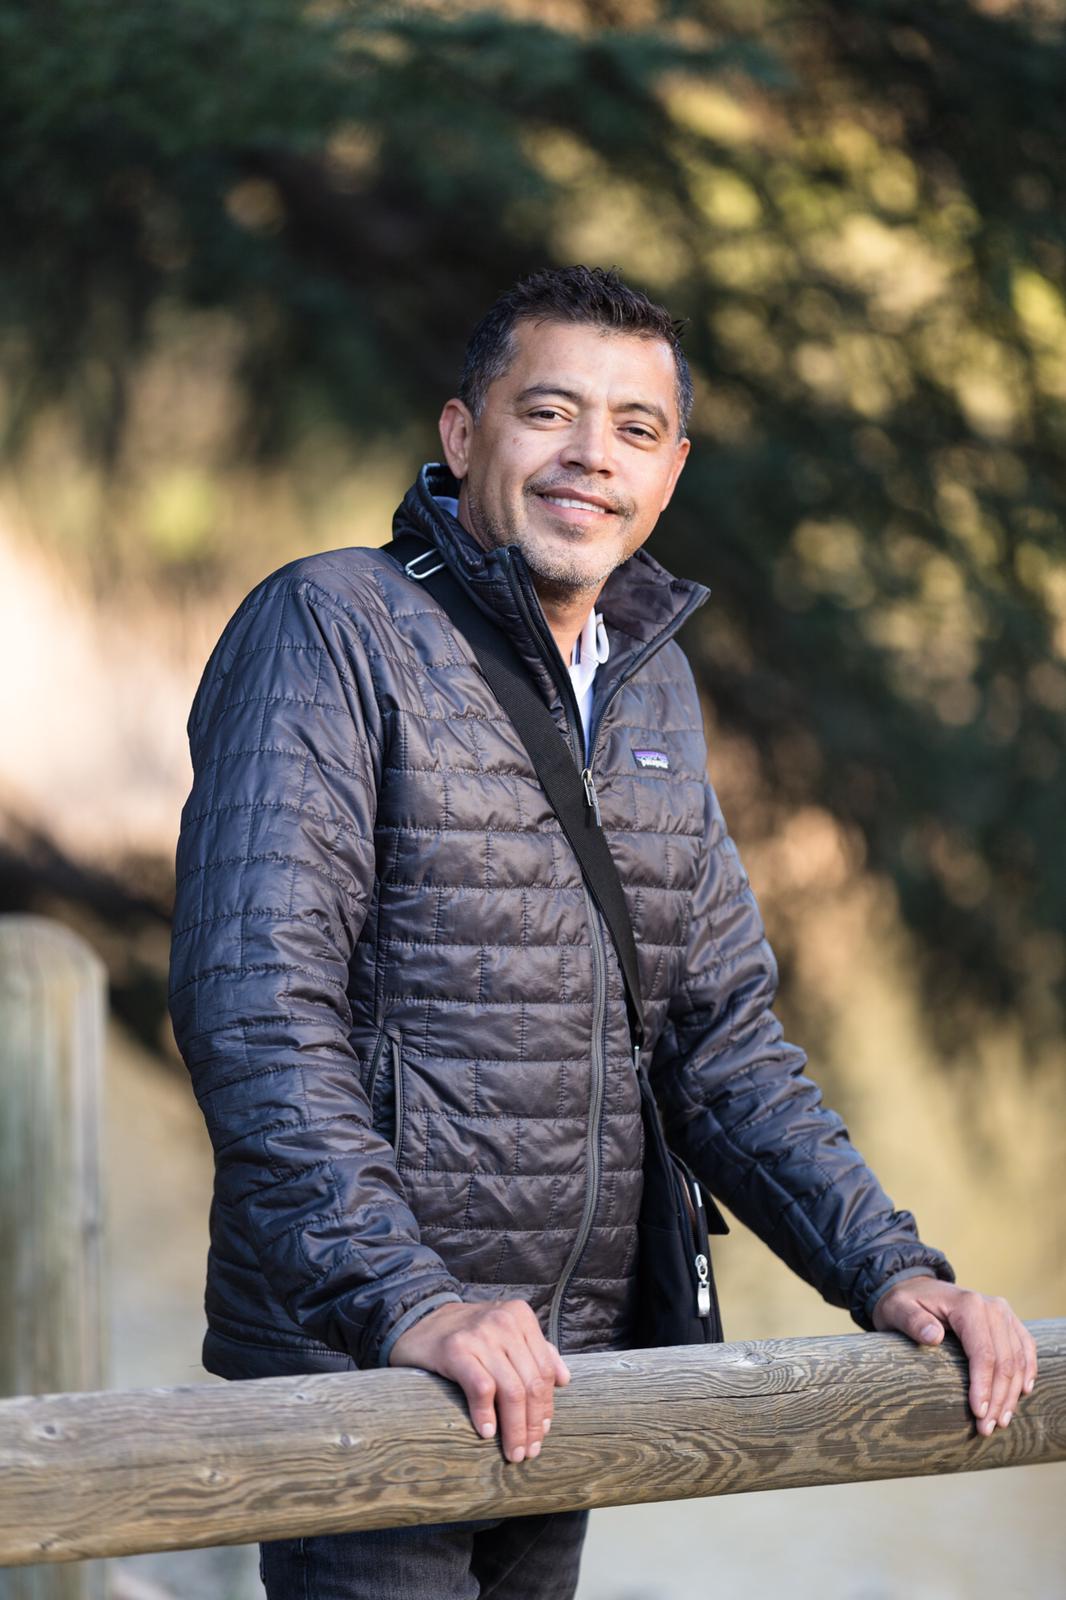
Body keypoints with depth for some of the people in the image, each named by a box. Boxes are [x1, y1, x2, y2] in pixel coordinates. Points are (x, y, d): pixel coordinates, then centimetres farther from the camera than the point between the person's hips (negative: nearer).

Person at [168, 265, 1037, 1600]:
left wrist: (888, 1270, 3)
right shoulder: (331, 629, -9)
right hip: (353, 1365, -7)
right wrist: (408, 1300, -29)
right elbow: (253, 1002, -19)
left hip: (561, 1382, 7)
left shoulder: (654, 687, 14)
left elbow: (721, 1037, 17)